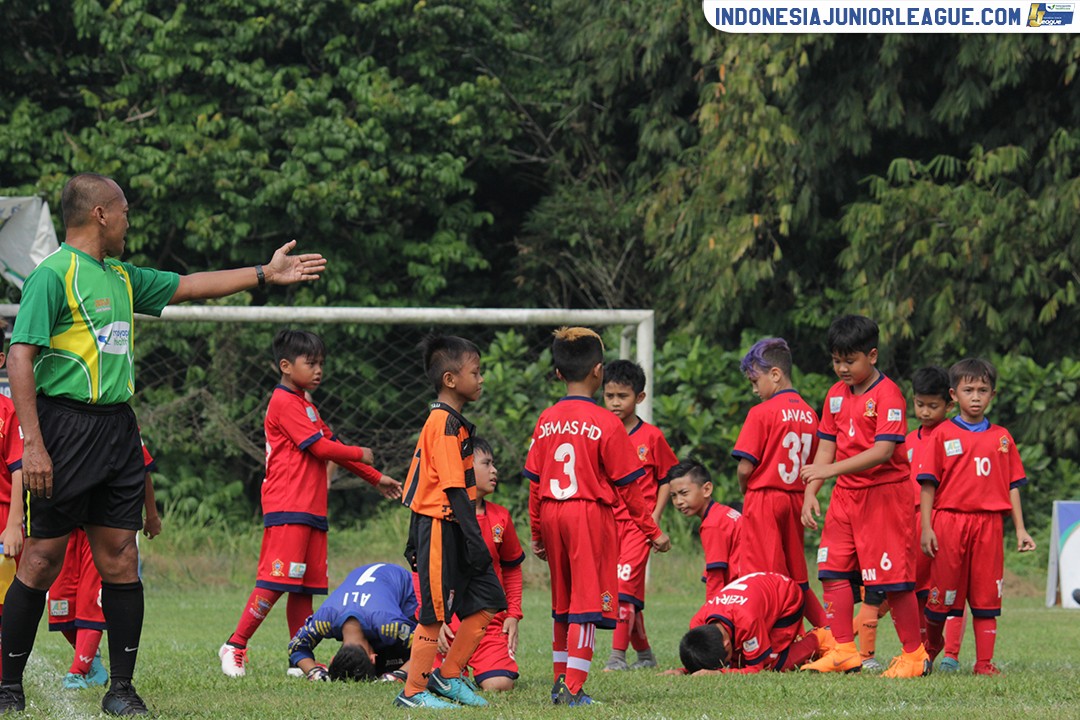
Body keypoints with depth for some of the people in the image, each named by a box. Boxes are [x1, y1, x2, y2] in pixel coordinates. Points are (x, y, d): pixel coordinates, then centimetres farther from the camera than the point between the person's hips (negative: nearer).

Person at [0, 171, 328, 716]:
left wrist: (264, 274, 32)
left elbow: (187, 286, 32)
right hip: (66, 422, -8)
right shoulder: (53, 274, -9)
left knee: (119, 559, 3)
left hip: (116, 427, 8)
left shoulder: (122, 278, 17)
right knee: (44, 558, -6)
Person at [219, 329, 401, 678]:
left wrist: (376, 479, 26)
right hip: (287, 508, -10)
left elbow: (332, 445, 28)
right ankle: (235, 646, -10)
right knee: (276, 581, -14)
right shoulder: (285, 403, -9)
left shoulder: (305, 405, 23)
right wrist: (360, 454, 1)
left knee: (305, 585, 8)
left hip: (311, 510, 10)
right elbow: (320, 447, -14)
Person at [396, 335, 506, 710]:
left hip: (446, 528, 10)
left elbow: (420, 483, 19)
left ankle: (447, 676, 14)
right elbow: (454, 488, -20)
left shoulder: (442, 421, 15)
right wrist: (475, 539, -21)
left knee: (487, 602, 8)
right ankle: (413, 691, 5)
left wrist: (415, 540, 22)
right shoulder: (446, 424, -16)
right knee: (436, 612, -4)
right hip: (442, 527, -10)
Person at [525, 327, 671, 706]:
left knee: (562, 604, 17)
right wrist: (652, 531, 1)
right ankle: (573, 688, -10)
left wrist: (536, 533, 18)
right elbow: (627, 486, -7)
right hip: (591, 514, -5)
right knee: (586, 603, -3)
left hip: (551, 513, 5)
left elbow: (535, 482, 8)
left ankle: (560, 682, 22)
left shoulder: (546, 421, 4)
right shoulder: (606, 423, -10)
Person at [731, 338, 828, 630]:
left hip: (764, 499, -7)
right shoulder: (809, 414, 7)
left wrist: (746, 493, 4)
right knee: (796, 578, 17)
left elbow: (745, 468, -14)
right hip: (797, 499, 7)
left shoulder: (761, 413, -13)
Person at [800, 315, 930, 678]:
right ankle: (844, 652, 6)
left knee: (893, 578, -4)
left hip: (884, 493, -7)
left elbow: (883, 451, -22)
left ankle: (914, 655, 6)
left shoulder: (888, 395, -12)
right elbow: (826, 448, 14)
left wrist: (830, 470, -28)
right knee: (833, 572, 1)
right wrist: (810, 493, 3)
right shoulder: (836, 395, 11)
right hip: (845, 496, 7)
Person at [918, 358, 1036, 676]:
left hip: (988, 522, 2)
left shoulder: (1001, 437, 10)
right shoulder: (943, 435, 2)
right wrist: (926, 527, -7)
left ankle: (984, 662, 3)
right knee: (943, 593, 3)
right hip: (949, 519, -2)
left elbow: (1012, 486, 11)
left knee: (986, 595, 1)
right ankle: (931, 645, 27)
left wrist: (1020, 529, 5)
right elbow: (929, 483, 0)